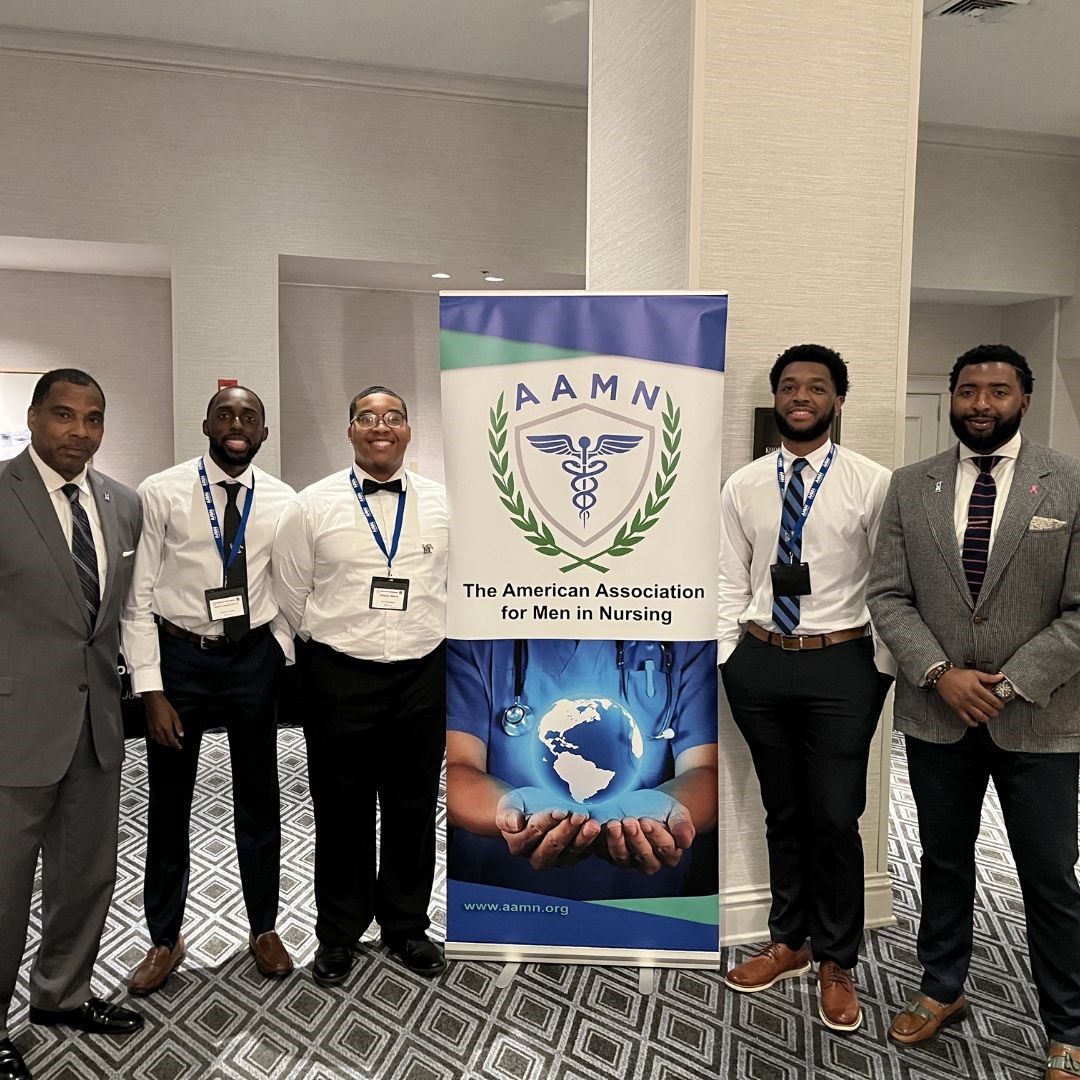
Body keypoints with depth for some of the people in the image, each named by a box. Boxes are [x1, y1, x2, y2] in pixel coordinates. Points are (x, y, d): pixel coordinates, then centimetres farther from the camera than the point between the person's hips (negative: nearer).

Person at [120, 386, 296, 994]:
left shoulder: (282, 502, -2)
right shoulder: (161, 494, -9)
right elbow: (137, 595, -9)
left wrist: (282, 656, 0)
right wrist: (151, 690, -11)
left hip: (255, 656, 2)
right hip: (179, 654, -1)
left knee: (260, 799, 14)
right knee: (169, 803, 13)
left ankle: (264, 928, 35)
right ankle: (165, 938, 36)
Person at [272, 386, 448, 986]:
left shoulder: (442, 504, 2)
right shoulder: (313, 505, -2)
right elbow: (292, 594, 6)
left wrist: (430, 637, 11)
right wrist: (332, 639, 10)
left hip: (423, 675, 2)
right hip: (341, 678, -1)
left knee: (415, 809, 14)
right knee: (342, 811, 11)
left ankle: (407, 925, 36)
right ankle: (340, 933, 34)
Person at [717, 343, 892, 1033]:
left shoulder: (873, 483, -4)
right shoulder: (743, 486, 4)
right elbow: (731, 582, 5)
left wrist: (885, 665, -5)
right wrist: (719, 659, 0)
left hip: (841, 665, -2)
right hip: (760, 663, 3)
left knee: (836, 819, 5)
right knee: (782, 813, 17)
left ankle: (837, 963, 30)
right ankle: (789, 943, 38)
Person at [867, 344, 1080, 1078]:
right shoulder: (910, 487, 2)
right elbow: (889, 596, -1)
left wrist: (1009, 685, -14)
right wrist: (940, 673, -13)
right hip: (936, 713, 2)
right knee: (944, 861, 17)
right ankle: (942, 990, 37)